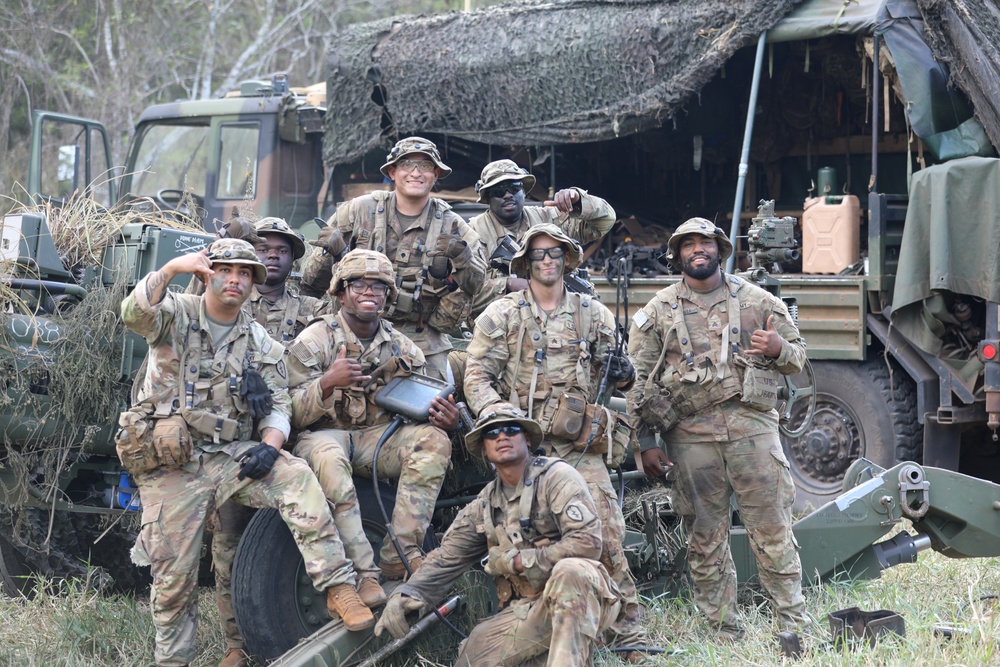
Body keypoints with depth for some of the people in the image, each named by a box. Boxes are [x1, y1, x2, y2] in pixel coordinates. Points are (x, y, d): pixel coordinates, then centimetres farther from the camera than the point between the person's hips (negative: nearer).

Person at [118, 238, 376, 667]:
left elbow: (278, 404, 7)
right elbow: (134, 313, -22)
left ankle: (338, 588, -29)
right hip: (170, 466, -2)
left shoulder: (261, 343, 12)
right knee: (174, 575, 0)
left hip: (231, 454, 2)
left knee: (297, 478, -26)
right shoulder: (177, 315, 0)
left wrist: (269, 446, -14)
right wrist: (171, 270, -37)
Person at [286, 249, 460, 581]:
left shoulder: (401, 347, 10)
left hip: (380, 438, 4)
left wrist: (447, 420, -15)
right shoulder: (314, 341, -2)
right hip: (325, 436, -4)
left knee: (434, 439, -24)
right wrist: (328, 383, -29)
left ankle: (400, 553, -28)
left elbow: (421, 409, 10)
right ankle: (362, 572, -40)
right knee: (327, 456, -39)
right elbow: (294, 415, -10)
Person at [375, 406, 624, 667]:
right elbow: (446, 559, 9)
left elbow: (587, 543, -17)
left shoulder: (556, 477, -7)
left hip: (582, 596, -6)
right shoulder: (484, 506, 13)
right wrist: (406, 594, -11)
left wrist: (515, 562, -11)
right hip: (526, 608, 6)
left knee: (569, 571, -37)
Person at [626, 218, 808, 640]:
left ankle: (793, 624, 5)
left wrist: (778, 349, -10)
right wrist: (646, 444, 0)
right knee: (705, 541, 4)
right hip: (690, 437, 1)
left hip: (752, 427, -1)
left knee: (773, 533, -2)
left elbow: (798, 356, 15)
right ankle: (724, 633, 12)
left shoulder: (757, 301, 9)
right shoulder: (658, 311, 8)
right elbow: (639, 381, 7)